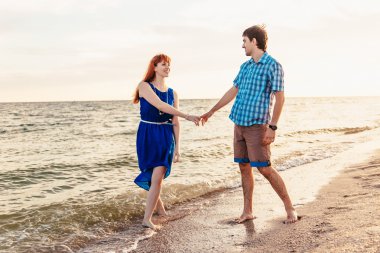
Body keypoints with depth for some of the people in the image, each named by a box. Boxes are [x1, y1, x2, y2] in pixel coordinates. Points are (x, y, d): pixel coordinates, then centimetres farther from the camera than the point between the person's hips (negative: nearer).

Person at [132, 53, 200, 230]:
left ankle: (147, 219, -4)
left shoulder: (173, 93, 9)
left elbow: (175, 122, 7)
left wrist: (177, 147, 1)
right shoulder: (144, 86, -3)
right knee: (155, 177, 5)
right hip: (147, 135, -2)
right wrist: (187, 116, -25)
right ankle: (158, 207, 31)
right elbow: (160, 105, -19)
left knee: (158, 177, -9)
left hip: (166, 136, 2)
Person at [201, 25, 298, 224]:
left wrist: (272, 127, -18)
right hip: (239, 124, 7)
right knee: (244, 167, 9)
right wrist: (211, 111, 24)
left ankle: (290, 208, 6)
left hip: (257, 125, -7)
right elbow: (233, 91, 21)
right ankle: (247, 211, 17)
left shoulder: (273, 66, -8)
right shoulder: (245, 66, 13)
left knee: (264, 168, -8)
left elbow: (279, 98, -12)